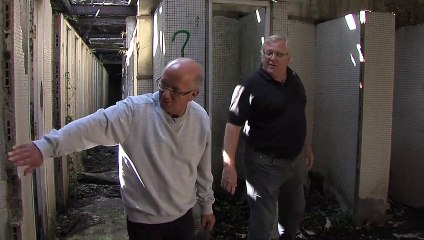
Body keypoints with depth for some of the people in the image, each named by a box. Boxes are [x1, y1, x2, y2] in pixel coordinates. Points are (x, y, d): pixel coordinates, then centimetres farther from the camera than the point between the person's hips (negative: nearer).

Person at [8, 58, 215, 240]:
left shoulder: (201, 119, -4)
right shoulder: (134, 110, -19)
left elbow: (203, 168, 6)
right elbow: (93, 126, -32)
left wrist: (206, 205, 14)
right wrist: (46, 146, -44)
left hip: (183, 216, 3)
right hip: (143, 220, -3)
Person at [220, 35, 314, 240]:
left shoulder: (294, 80, 5)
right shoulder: (251, 85, -18)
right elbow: (233, 125, -22)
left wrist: (306, 145, 21)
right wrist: (229, 166, -29)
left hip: (292, 160, 8)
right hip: (265, 163, -7)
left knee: (295, 210, 26)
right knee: (263, 220, 2)